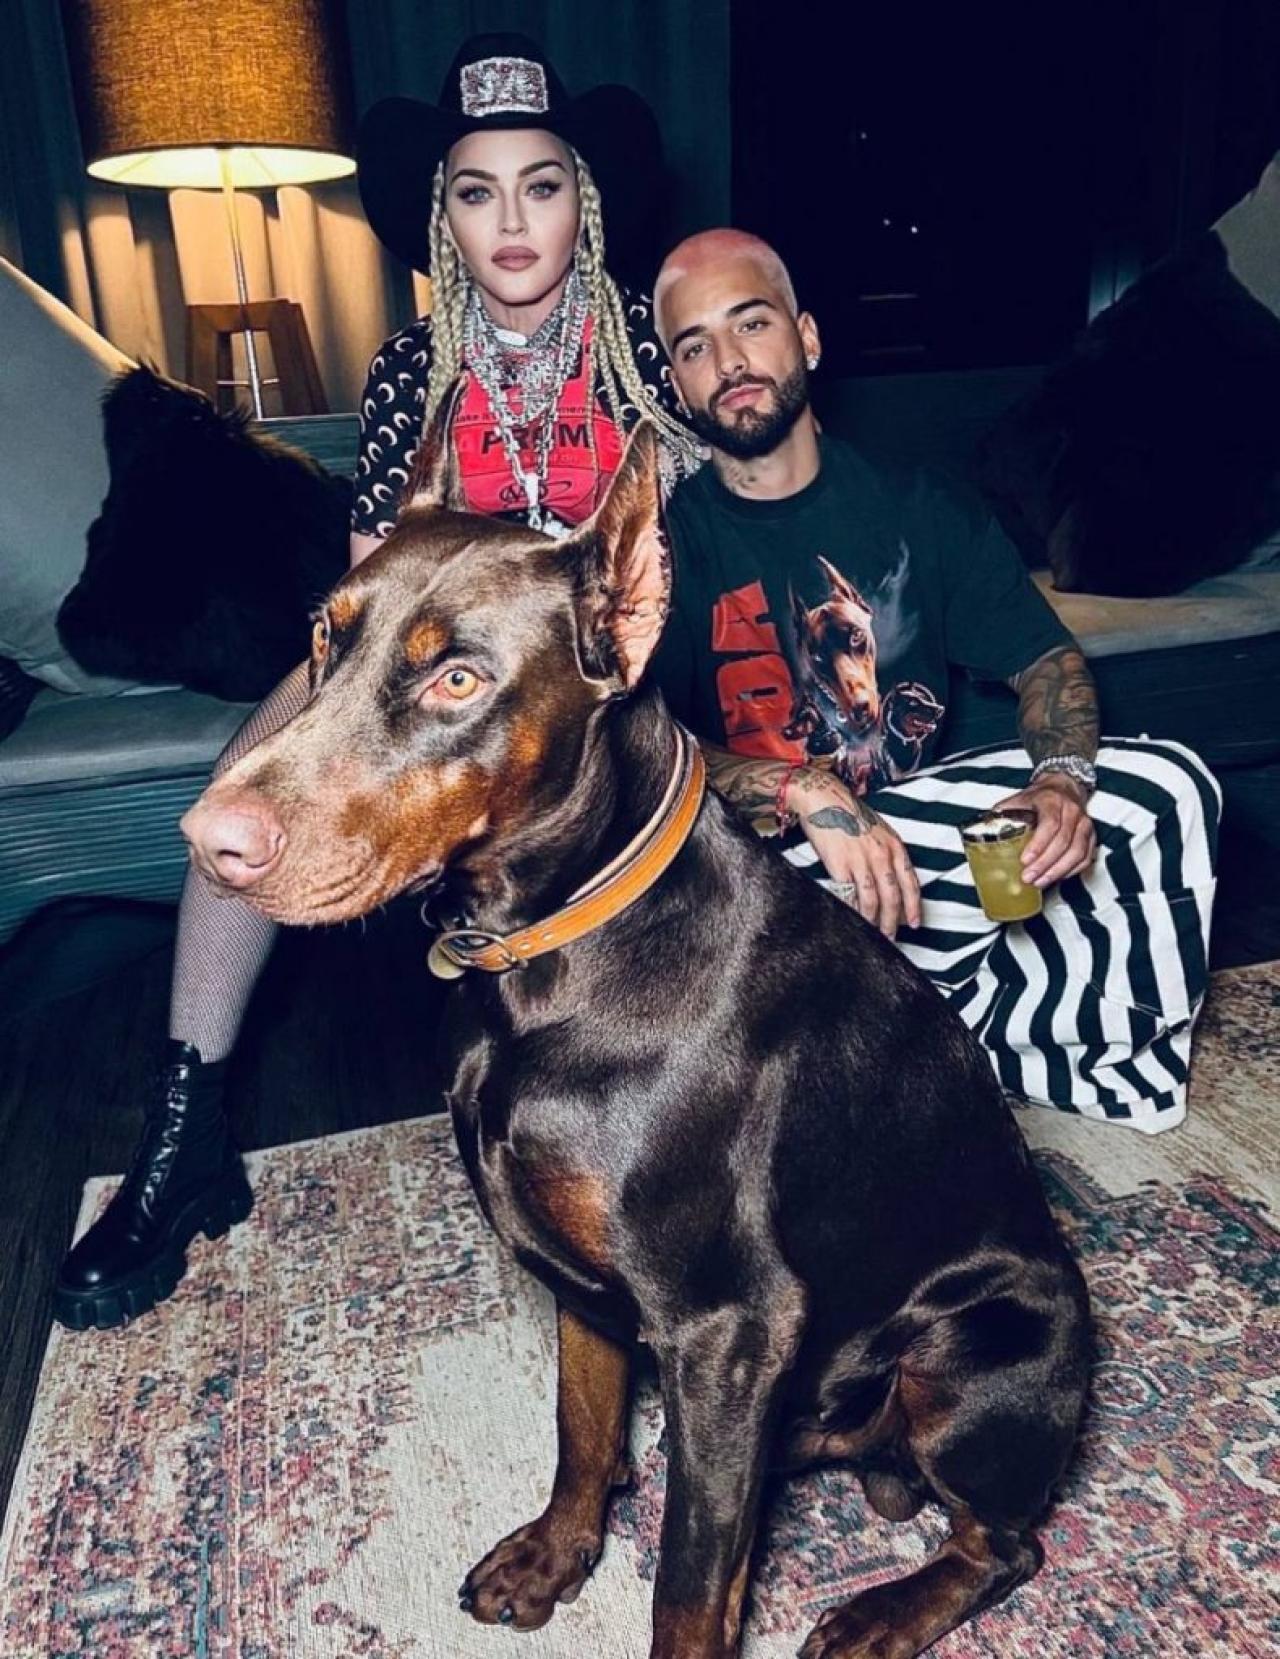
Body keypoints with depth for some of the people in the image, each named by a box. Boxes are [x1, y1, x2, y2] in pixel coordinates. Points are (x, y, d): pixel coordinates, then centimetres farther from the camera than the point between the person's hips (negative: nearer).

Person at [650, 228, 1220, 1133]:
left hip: (914, 812, 4)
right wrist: (806, 793, -31)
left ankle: (959, 1030, -12)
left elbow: (1048, 660, 6)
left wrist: (1061, 781, -15)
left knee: (1168, 788, -13)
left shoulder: (919, 509, 5)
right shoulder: (664, 537, -5)